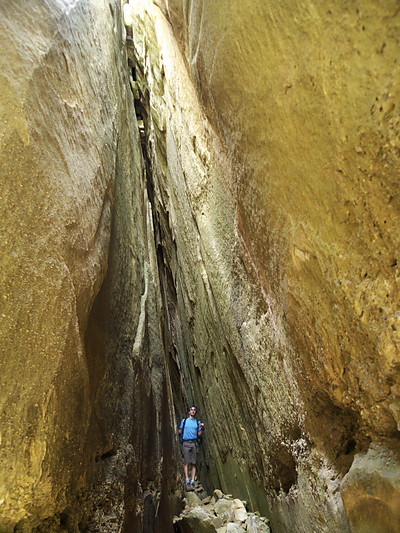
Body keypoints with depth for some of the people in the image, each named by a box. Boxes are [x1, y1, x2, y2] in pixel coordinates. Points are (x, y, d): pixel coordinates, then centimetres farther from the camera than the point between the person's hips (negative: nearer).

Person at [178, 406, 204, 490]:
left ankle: (192, 482, -7)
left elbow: (199, 434, 11)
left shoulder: (198, 422, 18)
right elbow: (180, 431, 15)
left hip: (194, 443, 1)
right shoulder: (184, 420, 16)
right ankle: (187, 482, -13)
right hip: (186, 443, -1)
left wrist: (202, 428, -4)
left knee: (194, 463, -5)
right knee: (186, 462, -10)